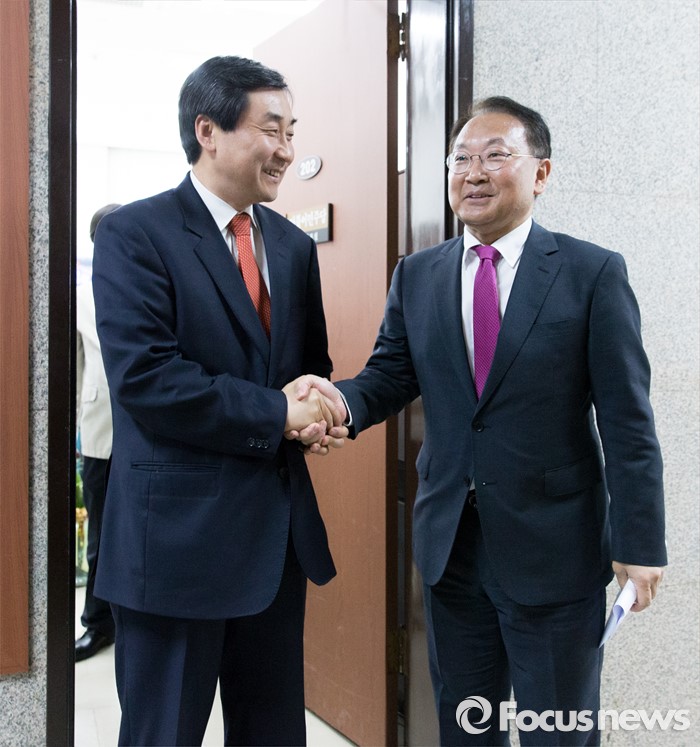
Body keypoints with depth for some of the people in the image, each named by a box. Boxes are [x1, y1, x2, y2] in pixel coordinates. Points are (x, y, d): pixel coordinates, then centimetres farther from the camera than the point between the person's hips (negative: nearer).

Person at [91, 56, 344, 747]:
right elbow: (143, 376, -20)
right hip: (177, 532, -6)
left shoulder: (294, 245, 11)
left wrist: (319, 408, -5)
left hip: (279, 528, 6)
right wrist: (275, 414, -17)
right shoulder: (135, 234, -9)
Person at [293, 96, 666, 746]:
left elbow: (627, 420, -8)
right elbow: (390, 376, 4)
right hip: (450, 543, 4)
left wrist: (639, 543, -10)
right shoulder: (416, 276, 5)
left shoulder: (593, 273, -7)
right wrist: (340, 399, -19)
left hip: (555, 548, -3)